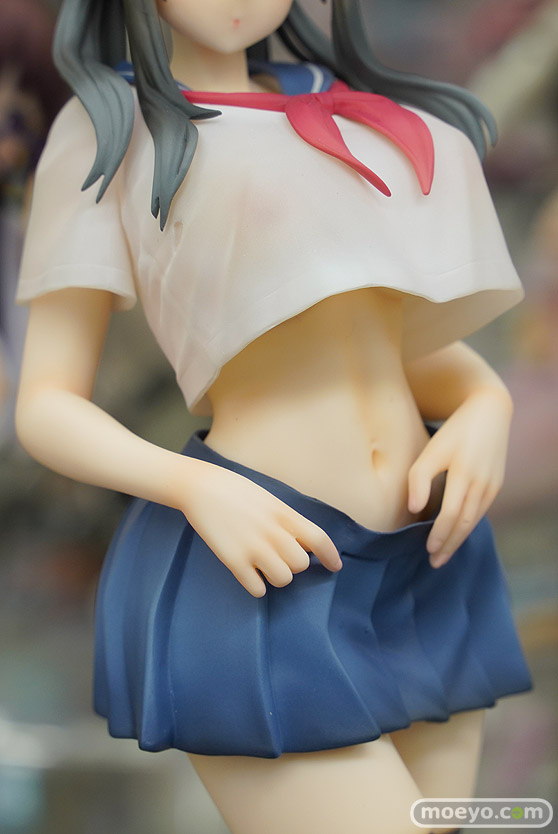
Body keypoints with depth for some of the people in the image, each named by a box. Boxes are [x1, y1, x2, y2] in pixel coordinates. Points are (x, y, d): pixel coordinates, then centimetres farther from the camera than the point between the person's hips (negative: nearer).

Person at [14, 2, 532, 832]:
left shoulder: (349, 114, 17)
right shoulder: (107, 129, 1)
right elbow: (45, 407, -2)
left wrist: (488, 411, -5)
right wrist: (200, 489, -20)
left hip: (426, 574, 6)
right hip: (254, 575, -6)